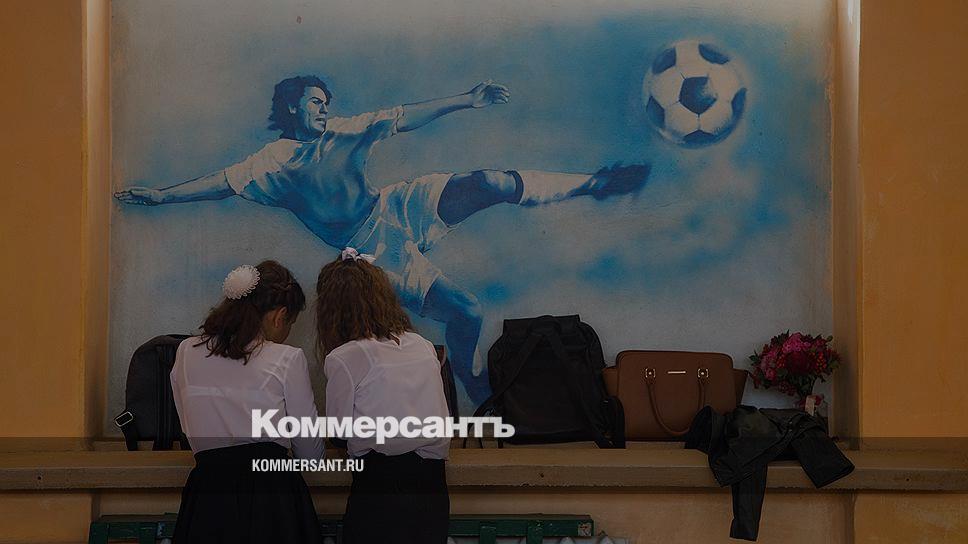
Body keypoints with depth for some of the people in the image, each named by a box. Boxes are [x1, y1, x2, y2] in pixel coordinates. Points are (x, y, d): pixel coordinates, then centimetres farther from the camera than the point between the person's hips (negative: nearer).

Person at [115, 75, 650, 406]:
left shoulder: (341, 131, 11)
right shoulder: (275, 161, 2)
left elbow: (402, 118, 7)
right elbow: (224, 181, -2)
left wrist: (465, 100, 2)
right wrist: (161, 195, -9)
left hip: (401, 207, 4)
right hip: (374, 248, -4)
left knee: (486, 183, -18)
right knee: (463, 310, -18)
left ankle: (591, 183, -8)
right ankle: (472, 382, 5)